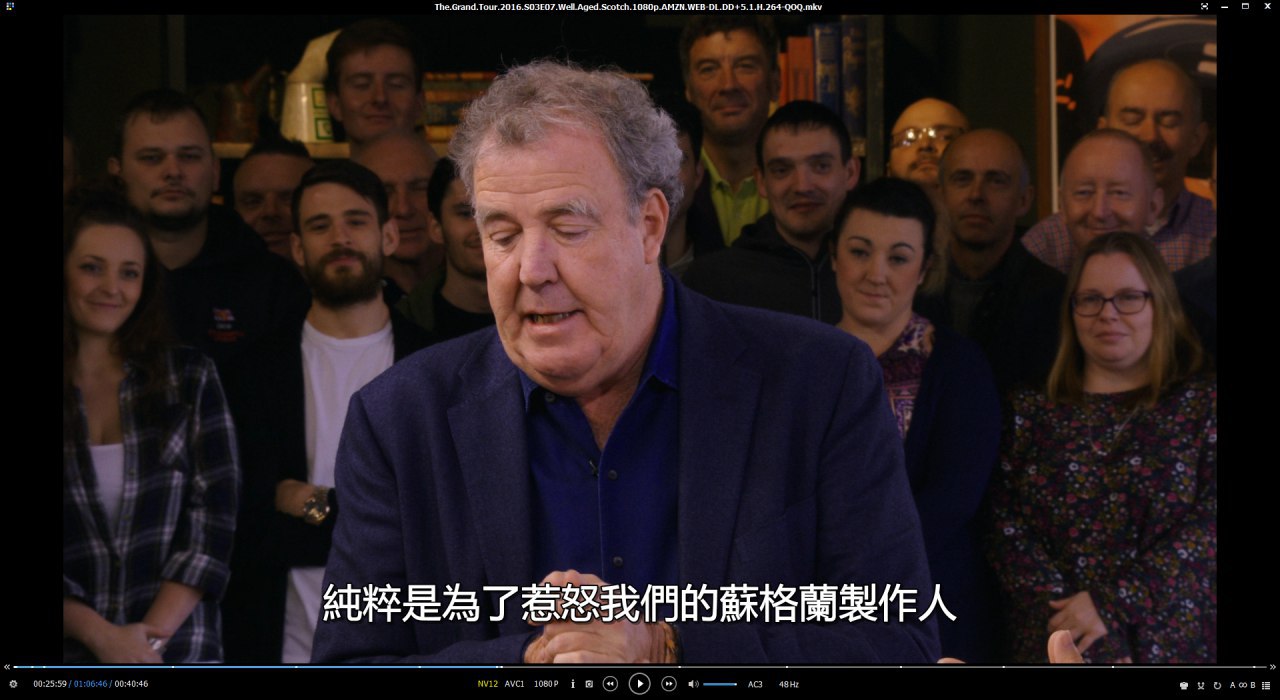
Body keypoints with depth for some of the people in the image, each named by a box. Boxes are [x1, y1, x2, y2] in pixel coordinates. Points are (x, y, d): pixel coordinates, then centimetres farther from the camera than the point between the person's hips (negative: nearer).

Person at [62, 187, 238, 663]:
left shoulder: (190, 378, 5)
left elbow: (214, 519, 0)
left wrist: (148, 639, -9)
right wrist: (101, 636, -13)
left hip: (176, 651, 1)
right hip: (68, 655, -1)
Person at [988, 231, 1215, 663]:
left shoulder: (1203, 404, 7)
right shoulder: (1031, 412, 11)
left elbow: (1208, 526, -4)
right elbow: (1006, 528, 3)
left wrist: (1111, 605, -14)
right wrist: (1068, 620, -12)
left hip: (1173, 644, -1)